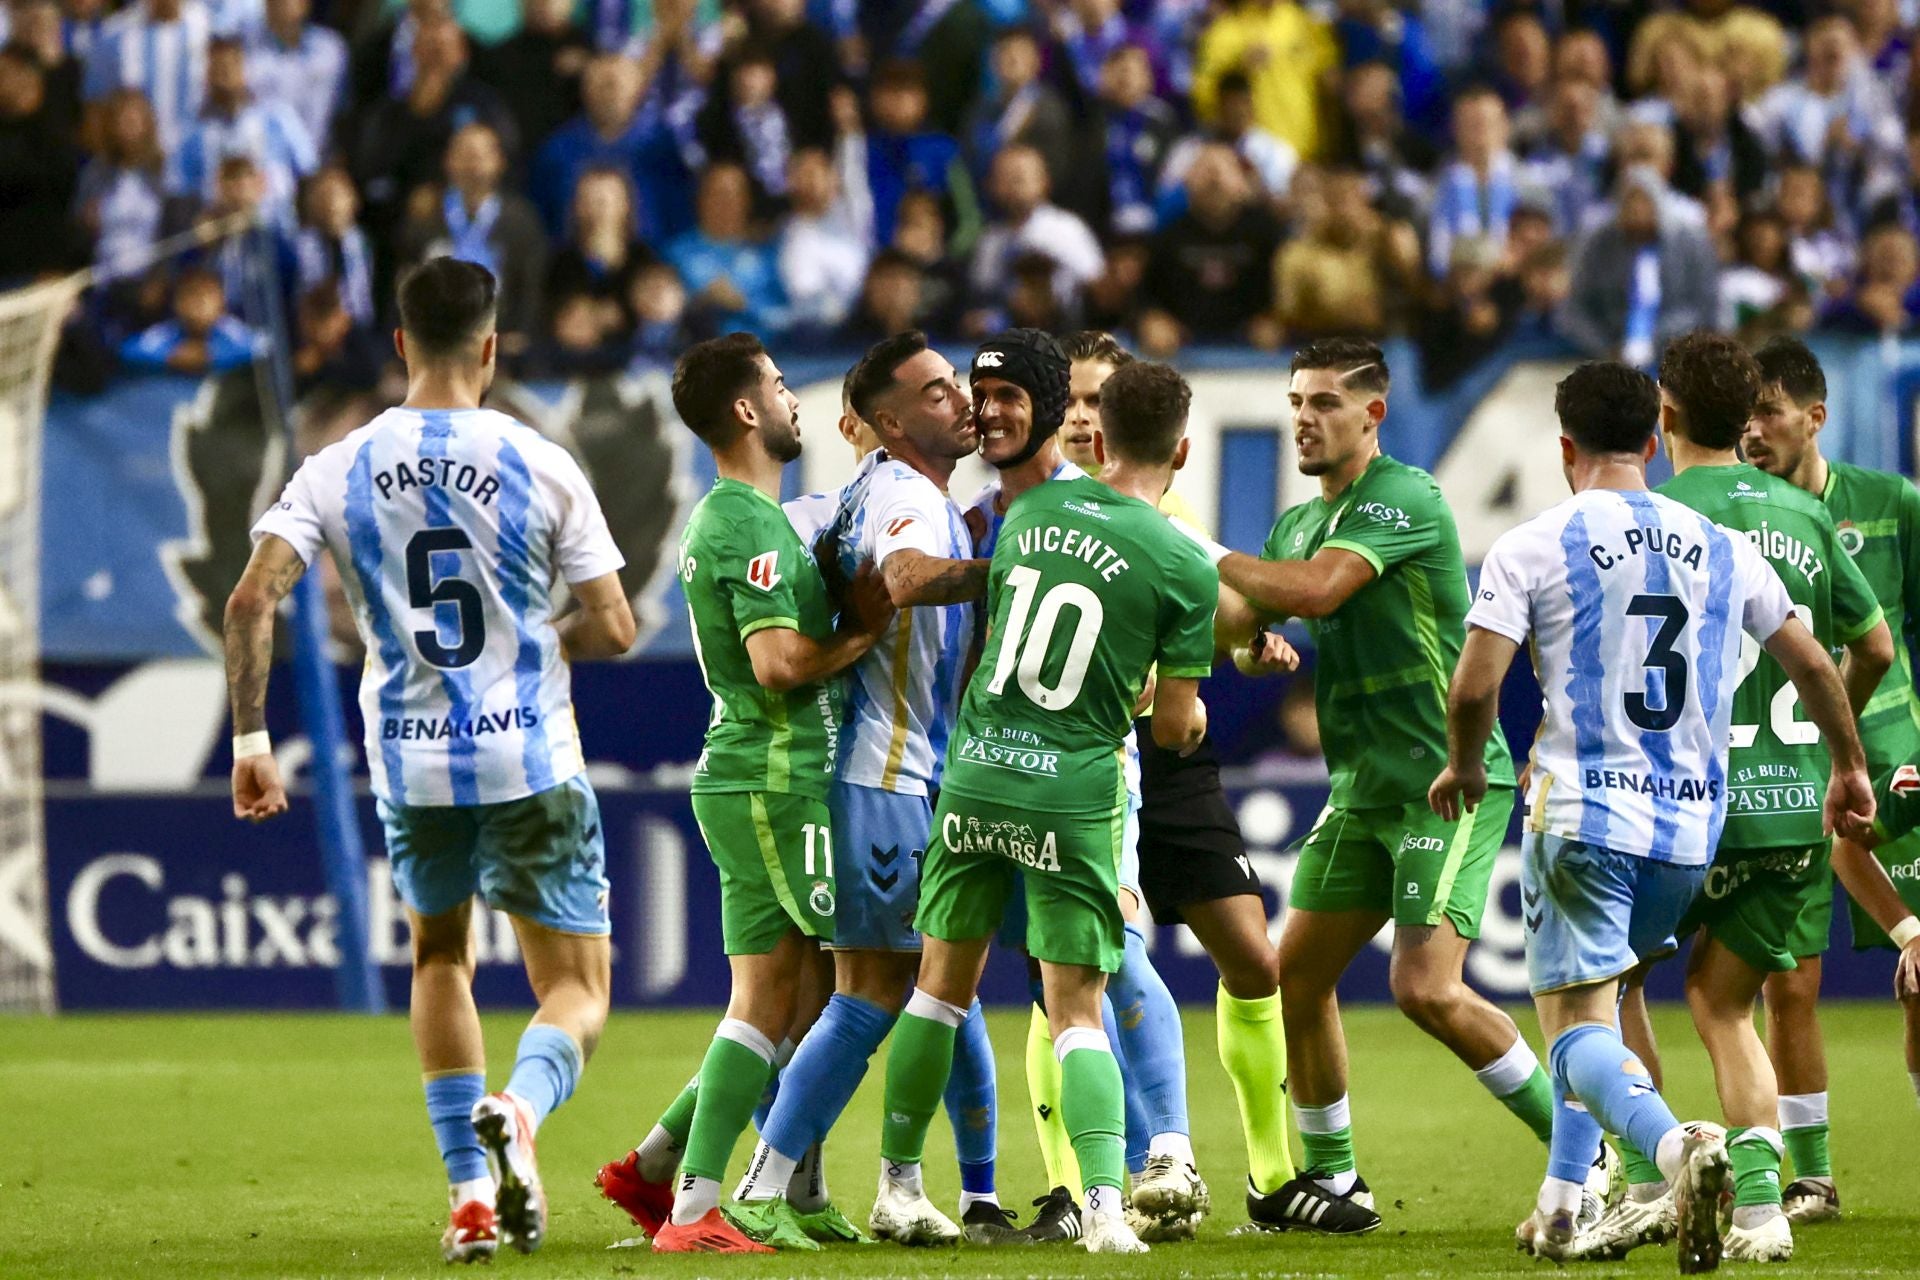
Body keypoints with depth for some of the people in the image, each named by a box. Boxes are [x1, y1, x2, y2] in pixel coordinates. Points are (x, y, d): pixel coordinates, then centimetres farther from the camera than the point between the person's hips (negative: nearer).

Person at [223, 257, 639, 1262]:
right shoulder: (541, 466, -5)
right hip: (530, 763, -2)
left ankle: (469, 1186, 18)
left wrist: (250, 741, -2)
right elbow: (612, 628, -3)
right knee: (577, 988, 6)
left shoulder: (337, 472, -1)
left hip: (409, 764, 2)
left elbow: (251, 599, -10)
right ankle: (518, 1109, -28)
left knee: (439, 955, 27)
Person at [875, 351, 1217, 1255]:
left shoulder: (1031, 512, 5)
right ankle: (1103, 1199, -15)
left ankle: (898, 1182, 24)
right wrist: (1187, 708, 24)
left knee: (942, 985, 16)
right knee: (1077, 1013, 1)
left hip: (974, 775, 3)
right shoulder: (1185, 568, -5)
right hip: (1076, 795, -3)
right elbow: (1176, 726, 0)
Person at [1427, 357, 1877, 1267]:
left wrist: (1464, 768, 11)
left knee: (1579, 1023, -7)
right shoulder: (1723, 549, 10)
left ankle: (1678, 1146, -36)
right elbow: (1811, 662, 19)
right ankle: (1560, 1209, 21)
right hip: (1692, 824, 5)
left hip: (1580, 815, -5)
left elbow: (1473, 688, -10)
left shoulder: (1530, 549, -3)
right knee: (1595, 1001, 23)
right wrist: (1849, 768, 34)